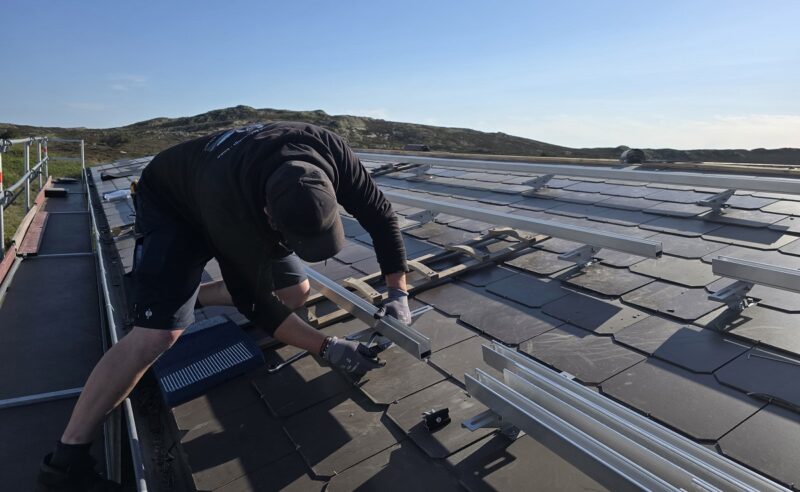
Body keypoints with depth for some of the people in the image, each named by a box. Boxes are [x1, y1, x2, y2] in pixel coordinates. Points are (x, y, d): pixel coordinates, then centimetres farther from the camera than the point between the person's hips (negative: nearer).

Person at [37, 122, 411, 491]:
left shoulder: (327, 152, -33)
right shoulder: (235, 214, -44)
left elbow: (379, 213, -18)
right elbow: (256, 301, -29)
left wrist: (398, 291, -22)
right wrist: (327, 349, -30)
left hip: (242, 192, 6)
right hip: (172, 206, -6)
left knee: (296, 292, 3)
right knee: (158, 333, -21)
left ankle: (196, 297, 25)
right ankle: (66, 460, -4)